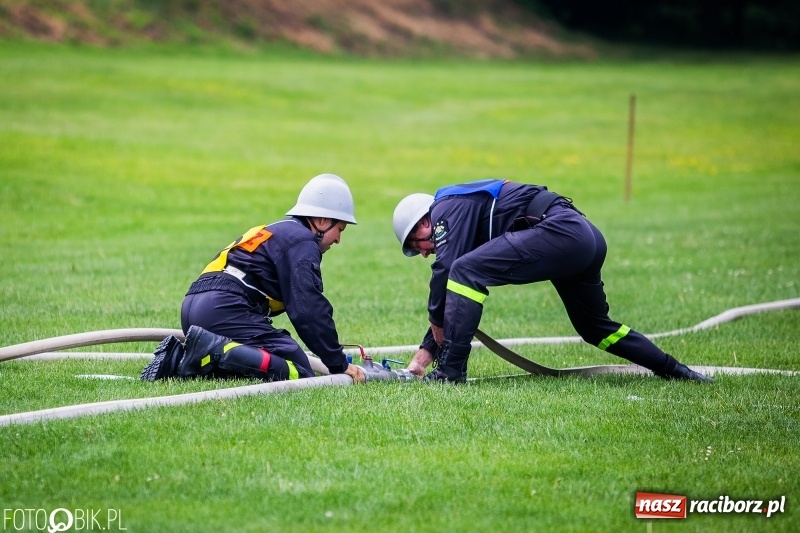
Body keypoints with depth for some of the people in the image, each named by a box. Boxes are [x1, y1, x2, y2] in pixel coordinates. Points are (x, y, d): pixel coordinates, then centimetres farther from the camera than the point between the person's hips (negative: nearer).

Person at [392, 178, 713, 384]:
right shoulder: (462, 210, 28)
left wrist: (436, 323, 3)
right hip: (588, 239, 11)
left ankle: (451, 371, -17)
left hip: (560, 232, -11)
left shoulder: (447, 208, 2)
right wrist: (426, 350, 23)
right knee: (595, 327, 27)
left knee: (465, 272, -14)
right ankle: (675, 372, 34)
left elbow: (445, 270, -11)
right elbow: (448, 305, 28)